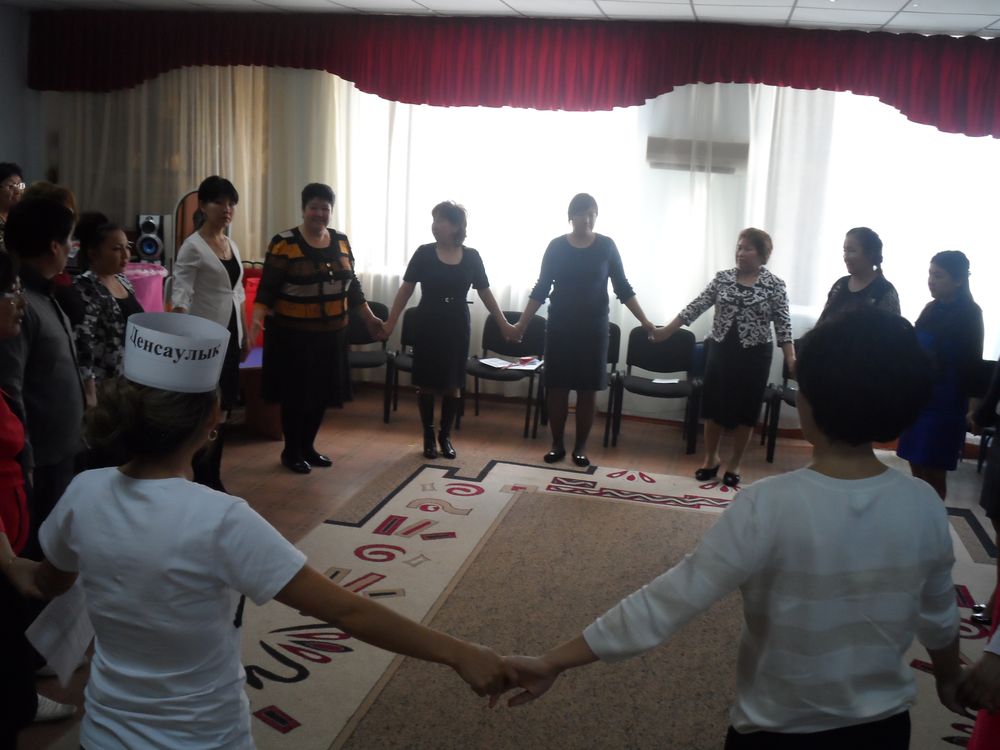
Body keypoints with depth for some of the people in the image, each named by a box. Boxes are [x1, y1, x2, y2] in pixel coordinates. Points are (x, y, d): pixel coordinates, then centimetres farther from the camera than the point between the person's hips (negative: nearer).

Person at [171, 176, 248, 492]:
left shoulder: (232, 244, 12)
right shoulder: (192, 247, -11)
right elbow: (181, 295, -19)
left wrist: (244, 335, 19)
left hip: (230, 335, 8)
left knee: (225, 406, 11)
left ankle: (212, 475, 22)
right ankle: (204, 479, 9)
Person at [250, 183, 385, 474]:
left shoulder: (341, 242, 6)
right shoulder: (284, 243, -10)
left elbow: (352, 286, 14)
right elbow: (267, 288, -12)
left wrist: (370, 318, 13)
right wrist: (256, 319, -26)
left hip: (331, 333, 5)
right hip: (293, 333, -5)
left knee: (322, 392, 11)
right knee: (295, 393, 1)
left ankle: (308, 446, 28)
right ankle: (291, 451, 18)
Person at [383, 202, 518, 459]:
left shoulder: (471, 257, -2)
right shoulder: (424, 254, -5)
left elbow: (485, 293, 6)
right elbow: (406, 289, -2)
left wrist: (504, 324, 6)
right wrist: (390, 322, -7)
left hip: (457, 327, 1)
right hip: (428, 326, -1)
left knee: (453, 385, 7)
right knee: (427, 384, 5)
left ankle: (445, 436, 23)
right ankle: (428, 436, 21)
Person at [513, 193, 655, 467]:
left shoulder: (606, 246, 0)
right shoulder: (557, 246, 0)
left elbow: (623, 288, 3)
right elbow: (541, 289, 3)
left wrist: (644, 321, -3)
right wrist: (521, 323, -1)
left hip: (594, 328, 0)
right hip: (560, 327, 0)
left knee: (588, 389, 3)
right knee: (556, 387, 2)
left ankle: (581, 446, 14)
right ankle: (557, 444, 15)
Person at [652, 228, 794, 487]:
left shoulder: (775, 285, -4)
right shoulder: (723, 278, 3)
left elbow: (783, 324, -5)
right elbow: (697, 306, 2)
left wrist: (791, 358, -15)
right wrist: (667, 330, -2)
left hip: (754, 355, -2)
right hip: (720, 350, 2)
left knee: (744, 409, 6)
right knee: (713, 405, 8)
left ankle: (734, 463, 21)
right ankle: (711, 457, 26)